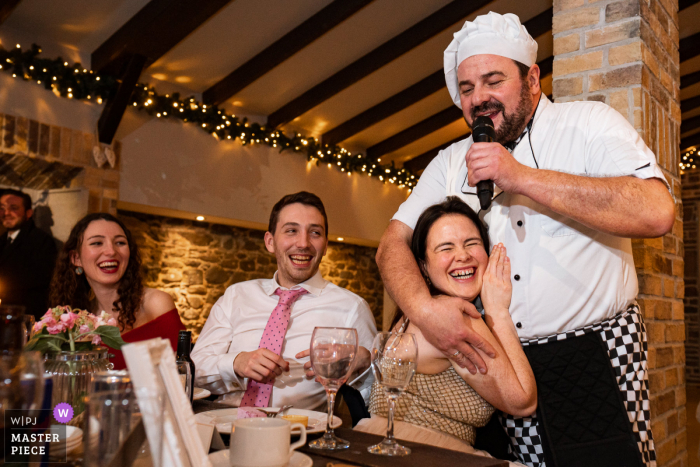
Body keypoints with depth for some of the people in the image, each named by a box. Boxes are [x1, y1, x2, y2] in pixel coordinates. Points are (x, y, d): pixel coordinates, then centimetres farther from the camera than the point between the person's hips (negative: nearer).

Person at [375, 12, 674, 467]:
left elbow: (657, 212, -20)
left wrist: (523, 177, -23)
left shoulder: (588, 122, -4)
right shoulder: (451, 163, 8)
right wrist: (423, 307, -19)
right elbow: (394, 243, 2)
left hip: (598, 361, -2)